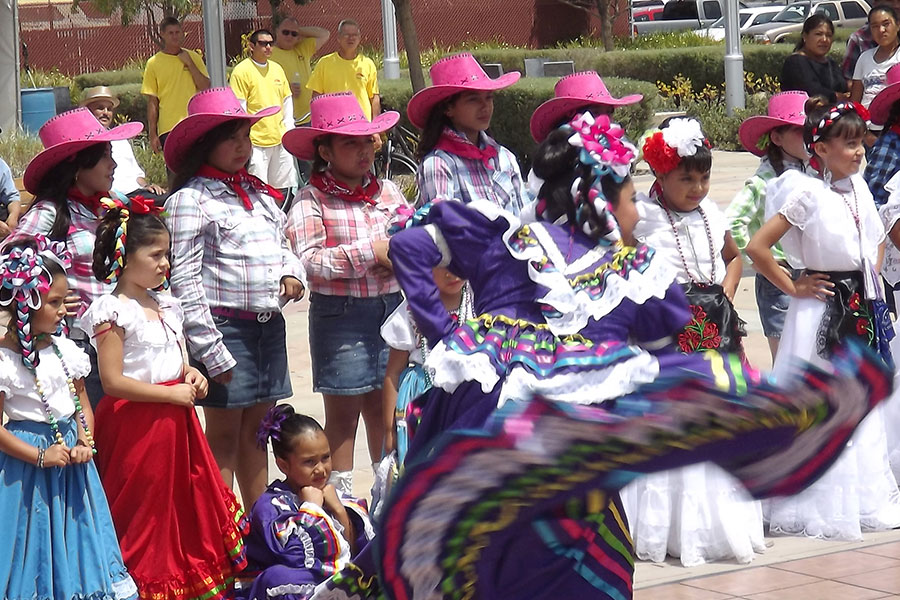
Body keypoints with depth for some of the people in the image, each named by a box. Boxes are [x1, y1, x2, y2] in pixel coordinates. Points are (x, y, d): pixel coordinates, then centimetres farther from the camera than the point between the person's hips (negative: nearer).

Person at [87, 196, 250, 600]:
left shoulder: (166, 305, 12)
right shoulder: (113, 311, -14)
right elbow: (112, 381, -19)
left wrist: (190, 374, 3)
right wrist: (172, 393, -17)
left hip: (175, 422, 8)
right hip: (135, 426, -8)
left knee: (189, 508, 12)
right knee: (143, 519, 0)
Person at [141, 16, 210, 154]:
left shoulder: (193, 57, 9)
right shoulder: (154, 63, 3)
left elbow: (205, 88, 1)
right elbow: (152, 102, 3)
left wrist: (189, 63, -7)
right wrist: (152, 134, -2)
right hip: (168, 127, -2)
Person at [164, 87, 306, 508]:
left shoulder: (259, 193, 14)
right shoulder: (190, 200, -10)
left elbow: (283, 245, 27)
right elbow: (184, 280, -14)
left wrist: (292, 273, 3)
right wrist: (210, 349, -18)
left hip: (269, 325, 7)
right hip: (225, 327, -7)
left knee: (255, 430, 15)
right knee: (224, 434, -1)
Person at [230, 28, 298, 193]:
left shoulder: (277, 68, 13)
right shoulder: (242, 71, -7)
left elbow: (287, 100, 21)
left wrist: (288, 129, 12)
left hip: (280, 139, 7)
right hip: (256, 142, -7)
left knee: (282, 188, 11)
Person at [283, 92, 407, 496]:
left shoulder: (387, 191, 10)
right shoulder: (312, 201, -7)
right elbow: (310, 261, -17)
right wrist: (371, 252, -18)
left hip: (391, 307, 5)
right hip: (340, 313, -5)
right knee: (343, 412, 2)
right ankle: (342, 496, 12)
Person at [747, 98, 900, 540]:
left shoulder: (858, 189, 6)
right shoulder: (806, 194, -15)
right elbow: (757, 247, -21)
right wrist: (792, 288, -12)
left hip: (861, 309, 7)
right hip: (822, 310, -7)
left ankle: (864, 498, 24)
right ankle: (822, 506, 6)